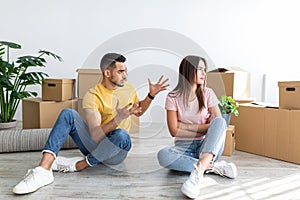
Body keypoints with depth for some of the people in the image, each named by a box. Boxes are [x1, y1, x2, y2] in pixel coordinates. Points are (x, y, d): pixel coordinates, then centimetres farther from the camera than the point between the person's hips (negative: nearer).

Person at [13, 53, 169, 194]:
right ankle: (44, 169, -35)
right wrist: (118, 119, -37)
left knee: (121, 135, -36)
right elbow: (96, 135, -23)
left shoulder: (128, 88, 2)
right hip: (94, 144, -1)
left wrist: (151, 95, 6)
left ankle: (79, 165, -17)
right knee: (68, 114, -23)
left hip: (115, 152, 1)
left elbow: (138, 112, 22)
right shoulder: (92, 96, -12)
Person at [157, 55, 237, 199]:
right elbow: (174, 131, -7)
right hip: (184, 146, -1)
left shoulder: (207, 93, 4)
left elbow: (220, 123, -6)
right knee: (163, 155, -33)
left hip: (207, 147, 2)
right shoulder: (173, 97, 0)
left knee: (219, 122, -28)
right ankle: (211, 167, -25)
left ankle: (198, 171, -44)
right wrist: (205, 129, -9)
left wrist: (186, 126, -11)